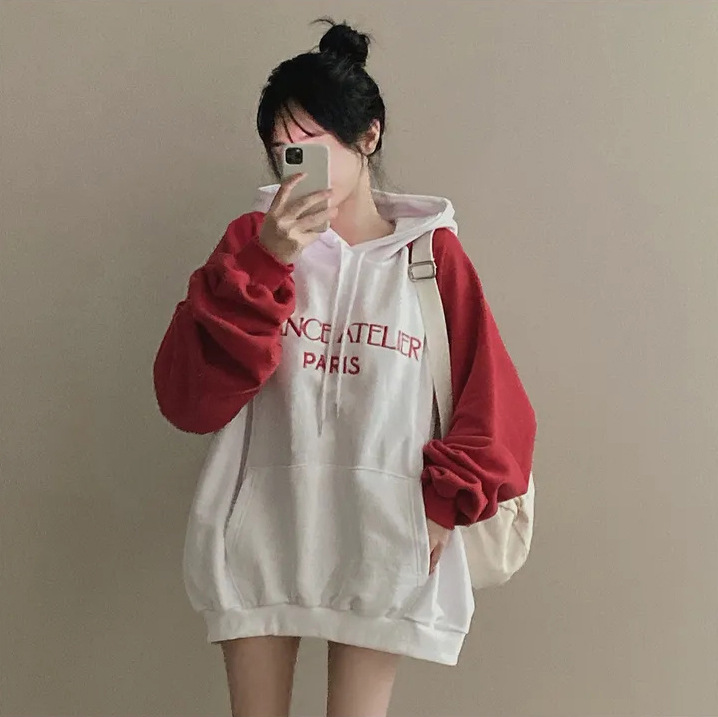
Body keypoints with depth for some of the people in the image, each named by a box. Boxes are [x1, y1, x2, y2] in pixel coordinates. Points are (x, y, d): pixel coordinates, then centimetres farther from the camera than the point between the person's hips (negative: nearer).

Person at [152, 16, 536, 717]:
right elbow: (186, 398, -7)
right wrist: (264, 264, -16)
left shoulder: (433, 251, 4)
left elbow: (494, 407, 7)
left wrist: (445, 500, -5)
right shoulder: (253, 240, 4)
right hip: (260, 530, 1)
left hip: (381, 538, -1)